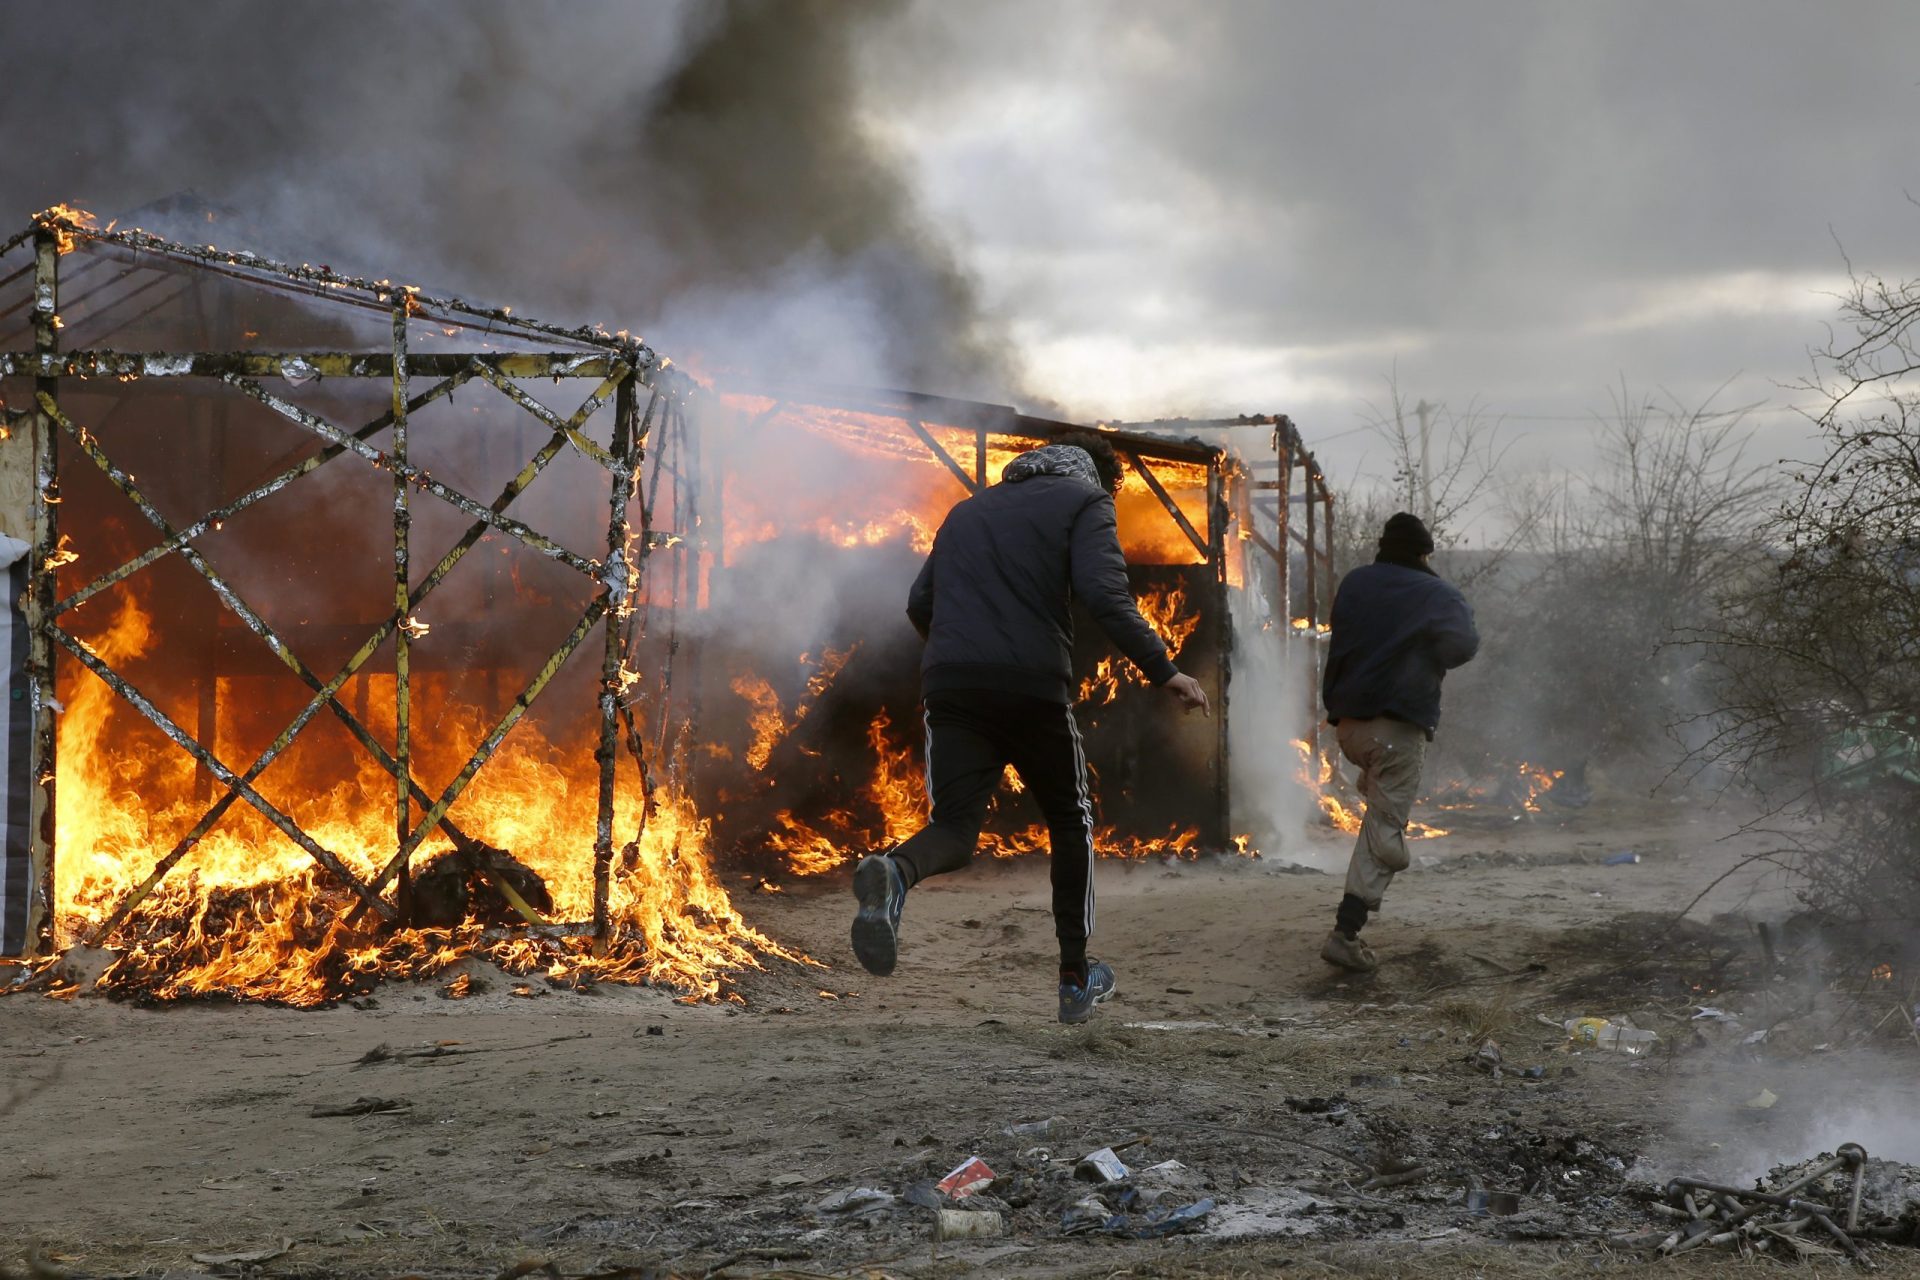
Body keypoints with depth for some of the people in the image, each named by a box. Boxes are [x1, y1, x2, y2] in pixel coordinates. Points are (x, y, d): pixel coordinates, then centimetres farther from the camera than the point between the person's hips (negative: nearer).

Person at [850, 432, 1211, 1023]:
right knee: (1070, 822, 17)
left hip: (950, 686, 4)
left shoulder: (968, 510, 26)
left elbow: (919, 603, 24)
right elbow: (1105, 594, -10)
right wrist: (1163, 671, -8)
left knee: (954, 829, 0)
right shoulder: (1085, 502, 8)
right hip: (1033, 686, -4)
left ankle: (894, 872, -36)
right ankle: (1076, 980, 20)